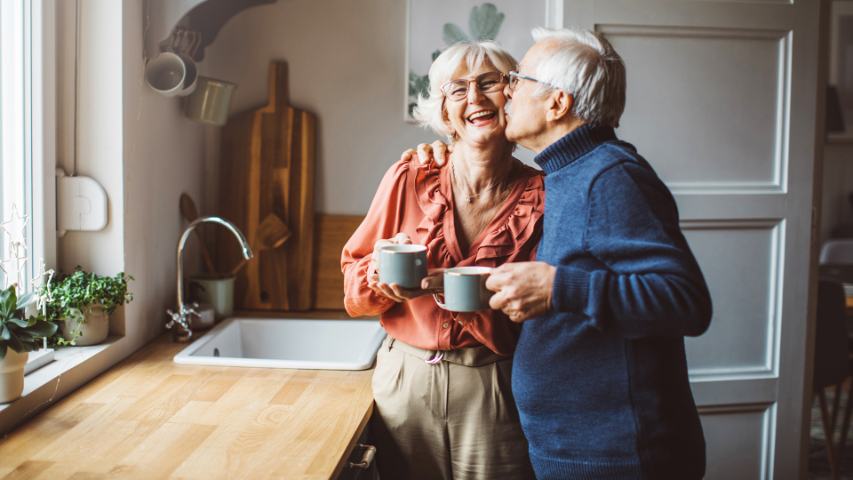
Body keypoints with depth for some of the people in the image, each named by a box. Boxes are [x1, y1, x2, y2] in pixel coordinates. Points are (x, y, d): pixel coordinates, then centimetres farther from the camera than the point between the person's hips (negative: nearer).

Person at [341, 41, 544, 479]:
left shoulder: (541, 196, -8)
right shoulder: (408, 179, -4)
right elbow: (354, 292, 2)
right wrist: (381, 271, -20)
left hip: (494, 392, -1)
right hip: (405, 381, 2)